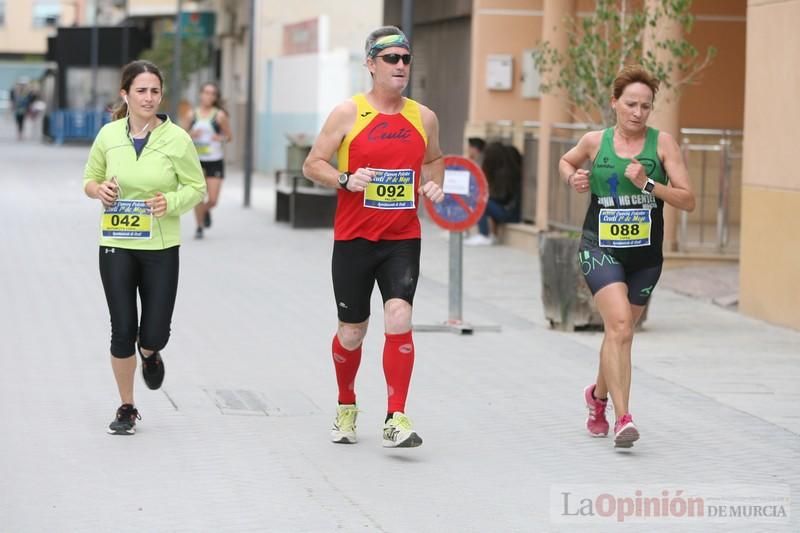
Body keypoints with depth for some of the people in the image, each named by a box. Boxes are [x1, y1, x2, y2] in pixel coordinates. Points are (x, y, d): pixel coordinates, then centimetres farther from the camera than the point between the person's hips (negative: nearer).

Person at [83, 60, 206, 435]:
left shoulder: (177, 138, -6)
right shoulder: (109, 135, 1)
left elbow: (197, 188, 2)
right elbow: (89, 180, 12)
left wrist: (172, 202, -18)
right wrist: (100, 189, -10)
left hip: (160, 247, -1)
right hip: (115, 245, 1)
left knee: (154, 333, -1)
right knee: (123, 330, 0)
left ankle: (150, 353, 39)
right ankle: (126, 409, 18)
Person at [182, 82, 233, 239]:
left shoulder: (219, 115, -3)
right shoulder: (192, 115, 2)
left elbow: (229, 137, 5)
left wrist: (220, 138, -17)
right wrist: (191, 135, -11)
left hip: (215, 161, -1)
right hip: (197, 160, 1)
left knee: (213, 200, -4)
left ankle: (206, 211, 33)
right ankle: (199, 227, 16)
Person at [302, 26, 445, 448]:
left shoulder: (423, 118, 6)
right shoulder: (348, 113, -4)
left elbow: (433, 159, 25)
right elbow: (313, 164, -2)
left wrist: (434, 185, 4)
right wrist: (346, 180, -20)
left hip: (403, 239, 1)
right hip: (353, 239, -1)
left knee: (399, 318, -19)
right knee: (351, 333, 9)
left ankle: (395, 420, -15)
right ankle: (345, 407, 35)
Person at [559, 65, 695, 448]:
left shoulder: (662, 143, -4)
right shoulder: (595, 142, -1)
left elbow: (688, 201, -7)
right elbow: (566, 161, 21)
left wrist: (648, 184, -21)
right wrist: (573, 178, 0)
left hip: (645, 254, 2)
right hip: (600, 248, -2)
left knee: (620, 331, 15)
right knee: (620, 325, -22)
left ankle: (598, 395, 45)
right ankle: (622, 419, -24)